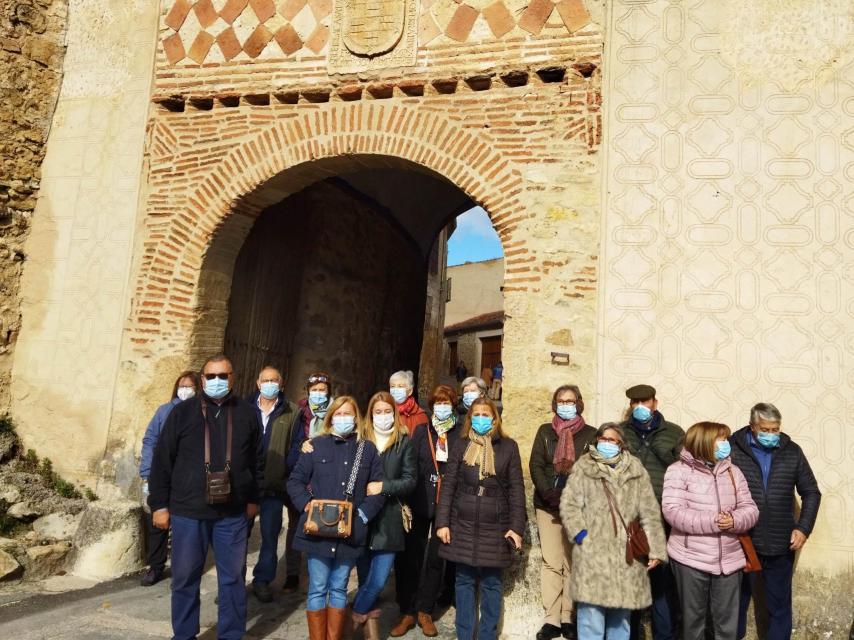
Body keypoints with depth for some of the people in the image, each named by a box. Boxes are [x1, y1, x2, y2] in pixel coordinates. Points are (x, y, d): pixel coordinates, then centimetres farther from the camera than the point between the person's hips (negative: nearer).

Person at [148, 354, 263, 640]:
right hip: (188, 511, -1)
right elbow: (162, 460, 1)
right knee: (185, 579, 11)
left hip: (233, 513, 1)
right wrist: (159, 504, 0)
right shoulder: (183, 411, -1)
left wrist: (253, 499, 12)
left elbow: (257, 460, 12)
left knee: (233, 579, 9)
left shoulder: (246, 413, 5)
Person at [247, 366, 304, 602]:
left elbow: (296, 446, 0)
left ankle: (262, 581, 20)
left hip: (274, 485, -1)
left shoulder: (291, 412, 1)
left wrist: (286, 471, -13)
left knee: (270, 535, 7)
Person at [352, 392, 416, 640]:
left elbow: (410, 480, -2)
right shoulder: (360, 440, 4)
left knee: (377, 581, -3)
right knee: (365, 580, 8)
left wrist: (383, 486, -13)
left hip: (388, 520, -1)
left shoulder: (404, 442, 3)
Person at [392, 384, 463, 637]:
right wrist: (406, 501, -10)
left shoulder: (461, 434, 2)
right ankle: (407, 612, 16)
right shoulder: (422, 432, 5)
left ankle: (425, 611, 23)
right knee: (411, 557, 3)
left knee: (436, 559, 9)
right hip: (421, 504, 1)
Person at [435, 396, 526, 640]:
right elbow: (448, 485, 4)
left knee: (491, 582, 5)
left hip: (495, 526, -1)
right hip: (463, 524, 1)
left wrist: (516, 527, -5)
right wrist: (442, 522, -2)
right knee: (464, 580, 8)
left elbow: (517, 489, 1)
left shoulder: (508, 446, 2)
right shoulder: (461, 445, 5)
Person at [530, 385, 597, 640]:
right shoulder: (545, 431, 10)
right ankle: (552, 619, 6)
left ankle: (568, 618, 10)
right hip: (547, 506, 1)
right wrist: (549, 494, -13)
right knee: (551, 563, 2)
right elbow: (535, 465, 2)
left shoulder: (590, 434, 4)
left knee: (573, 563, 2)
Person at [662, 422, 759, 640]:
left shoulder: (733, 471, 9)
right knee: (693, 618, 10)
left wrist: (734, 521, -16)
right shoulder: (679, 470, -7)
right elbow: (672, 511, -17)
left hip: (728, 560, 4)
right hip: (690, 559, -4)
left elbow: (750, 509, 6)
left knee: (727, 621, 11)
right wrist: (713, 522, -22)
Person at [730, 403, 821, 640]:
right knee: (737, 601, 12)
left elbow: (811, 493, 8)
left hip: (781, 544, 2)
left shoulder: (792, 451, 2)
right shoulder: (732, 449, -8)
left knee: (779, 604, 15)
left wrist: (803, 528, -2)